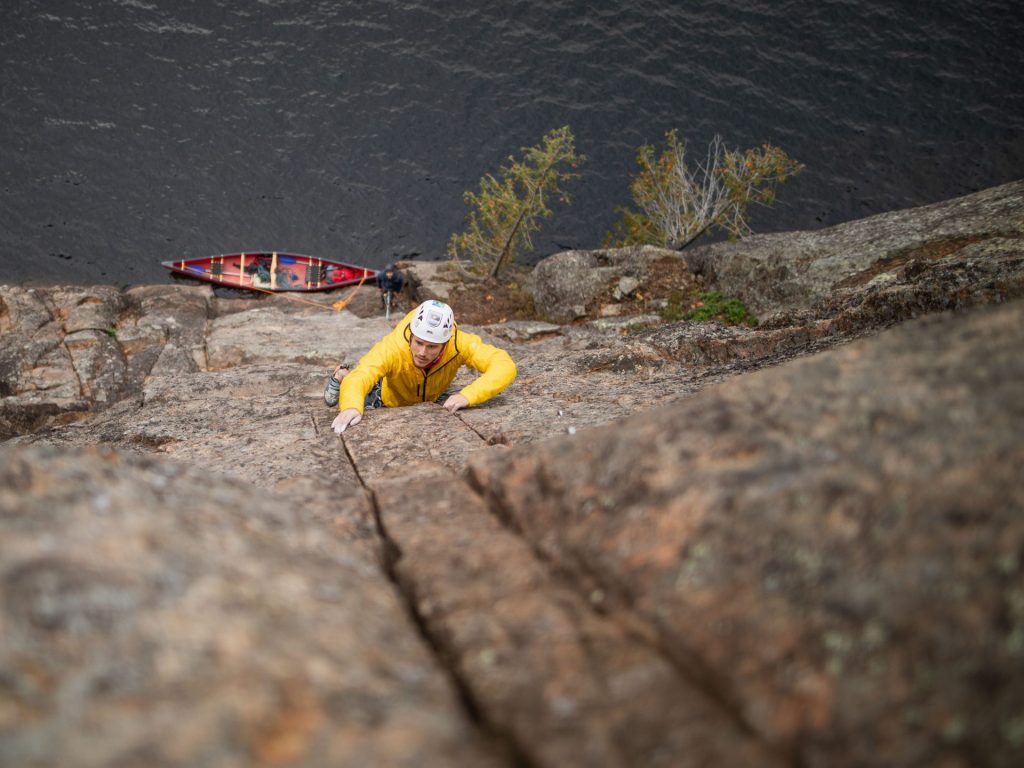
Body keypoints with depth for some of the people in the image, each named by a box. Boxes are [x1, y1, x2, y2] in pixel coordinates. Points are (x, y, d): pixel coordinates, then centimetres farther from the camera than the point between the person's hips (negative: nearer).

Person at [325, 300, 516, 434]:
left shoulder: (459, 344, -44)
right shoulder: (393, 347, -48)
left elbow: (505, 365, -50)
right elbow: (358, 378, -59)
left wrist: (467, 396, -64)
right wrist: (351, 407, -82)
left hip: (433, 394, 2)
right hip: (389, 397, -2)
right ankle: (340, 376, 39)